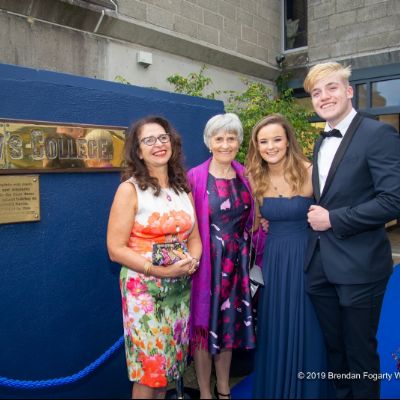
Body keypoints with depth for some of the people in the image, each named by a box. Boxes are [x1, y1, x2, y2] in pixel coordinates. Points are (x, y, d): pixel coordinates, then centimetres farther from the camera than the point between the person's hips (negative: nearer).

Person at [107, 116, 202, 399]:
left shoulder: (183, 188, 7)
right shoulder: (130, 189, -10)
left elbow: (194, 237, 11)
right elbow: (116, 249, -14)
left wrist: (192, 261, -11)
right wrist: (159, 270, -22)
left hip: (181, 288, 5)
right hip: (144, 289, -5)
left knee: (171, 362, 16)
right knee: (149, 368, 3)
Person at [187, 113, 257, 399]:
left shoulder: (244, 175, 4)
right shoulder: (195, 177, -11)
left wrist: (245, 254, 3)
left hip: (237, 260, 5)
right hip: (206, 261, -4)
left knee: (230, 322, 16)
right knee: (205, 324, 7)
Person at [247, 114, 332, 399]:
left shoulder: (309, 173, -12)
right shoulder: (256, 178, 2)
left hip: (306, 258, -4)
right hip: (272, 259, 4)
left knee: (305, 330, 7)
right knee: (274, 330, 14)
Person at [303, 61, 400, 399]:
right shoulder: (321, 142, 13)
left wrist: (333, 219, -17)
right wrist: (316, 216, 3)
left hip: (359, 265, -7)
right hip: (321, 265, 7)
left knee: (360, 350, 9)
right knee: (334, 347, 19)